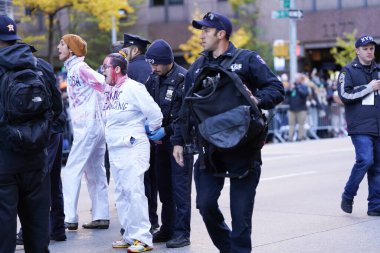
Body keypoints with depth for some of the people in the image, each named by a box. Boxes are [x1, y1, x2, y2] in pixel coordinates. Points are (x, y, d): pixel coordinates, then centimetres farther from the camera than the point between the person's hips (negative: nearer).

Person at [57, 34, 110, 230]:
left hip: (87, 127, -10)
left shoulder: (79, 68, -10)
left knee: (72, 171, -7)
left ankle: (69, 218, -8)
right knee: (95, 173, 10)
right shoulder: (73, 69, 17)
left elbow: (105, 84, -17)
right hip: (95, 126, 10)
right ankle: (101, 216, 14)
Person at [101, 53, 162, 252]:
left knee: (134, 191, -10)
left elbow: (155, 113, -13)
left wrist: (150, 132, 1)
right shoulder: (110, 91, 11)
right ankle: (129, 235, 17)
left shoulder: (133, 88, -13)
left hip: (133, 148, -9)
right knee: (121, 194, 10)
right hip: (114, 149, 9)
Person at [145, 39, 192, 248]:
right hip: (160, 141, 7)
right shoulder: (153, 79, 9)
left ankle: (182, 233, 1)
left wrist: (166, 131, -18)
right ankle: (167, 229, 21)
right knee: (164, 186, 12)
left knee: (180, 188, -5)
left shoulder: (184, 79, -14)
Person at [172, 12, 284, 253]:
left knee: (241, 211, 0)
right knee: (205, 204, 1)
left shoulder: (247, 60, -2)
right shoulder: (197, 66, 13)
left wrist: (257, 100, -25)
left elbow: (276, 88, -6)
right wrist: (179, 141, 10)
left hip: (243, 149, -4)